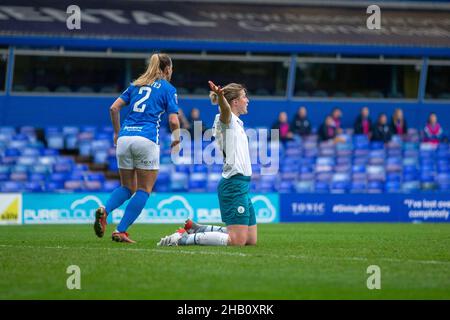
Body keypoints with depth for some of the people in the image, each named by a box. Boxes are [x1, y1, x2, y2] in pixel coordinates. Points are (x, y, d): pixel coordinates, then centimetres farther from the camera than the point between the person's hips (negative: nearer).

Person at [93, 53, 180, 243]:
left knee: (127, 188, 15)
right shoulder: (168, 89, 6)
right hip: (146, 139, -5)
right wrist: (176, 138, 18)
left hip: (124, 137, 5)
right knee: (144, 190, 5)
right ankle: (121, 231, -6)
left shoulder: (136, 85, 20)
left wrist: (117, 132, 24)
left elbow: (114, 108, 12)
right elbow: (173, 121, -1)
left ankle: (104, 211, -16)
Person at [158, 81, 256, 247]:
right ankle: (182, 238, -12)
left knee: (250, 239, 10)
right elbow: (225, 109, -34)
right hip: (234, 184, -10)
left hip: (241, 184, 10)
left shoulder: (236, 123, 18)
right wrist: (220, 96, -53)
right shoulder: (228, 120, -10)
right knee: (237, 241, -16)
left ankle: (195, 228, 18)